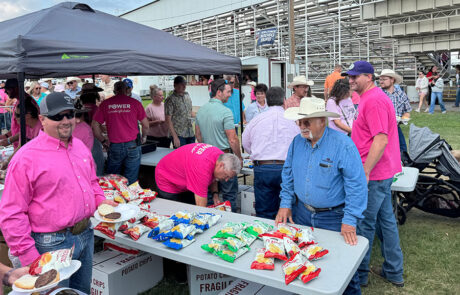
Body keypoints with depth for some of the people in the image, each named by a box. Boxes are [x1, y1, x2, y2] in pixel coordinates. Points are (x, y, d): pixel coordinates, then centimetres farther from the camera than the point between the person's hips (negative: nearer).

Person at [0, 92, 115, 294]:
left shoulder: (79, 146, 6)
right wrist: (29, 257, -15)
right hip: (53, 243, -6)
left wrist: (100, 200, 2)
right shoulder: (26, 158, -16)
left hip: (86, 235, 7)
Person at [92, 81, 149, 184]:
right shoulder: (134, 103, 1)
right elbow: (145, 125, 3)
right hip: (132, 145, -1)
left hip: (114, 146, 1)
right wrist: (143, 137, 20)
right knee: (131, 182, 6)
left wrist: (103, 140, 13)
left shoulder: (105, 104, 5)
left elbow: (94, 125, 3)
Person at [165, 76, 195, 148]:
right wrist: (175, 137, -16)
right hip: (179, 135, -6)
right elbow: (168, 120, -11)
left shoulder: (187, 95, 11)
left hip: (190, 134, 6)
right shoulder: (170, 100, -8)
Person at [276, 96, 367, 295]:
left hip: (334, 217, -5)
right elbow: (288, 174, 10)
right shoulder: (297, 142, -1)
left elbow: (356, 185, -19)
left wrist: (349, 221, -22)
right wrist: (285, 204, 2)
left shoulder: (343, 144, -19)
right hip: (301, 213, 5)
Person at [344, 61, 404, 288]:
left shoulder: (374, 100, -19)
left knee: (364, 224, 2)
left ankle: (359, 275, 17)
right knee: (386, 220, 16)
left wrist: (365, 171, -23)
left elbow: (381, 140, -25)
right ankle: (394, 272, 29)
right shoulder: (372, 97, 15)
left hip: (373, 174, -11)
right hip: (382, 171, 11)